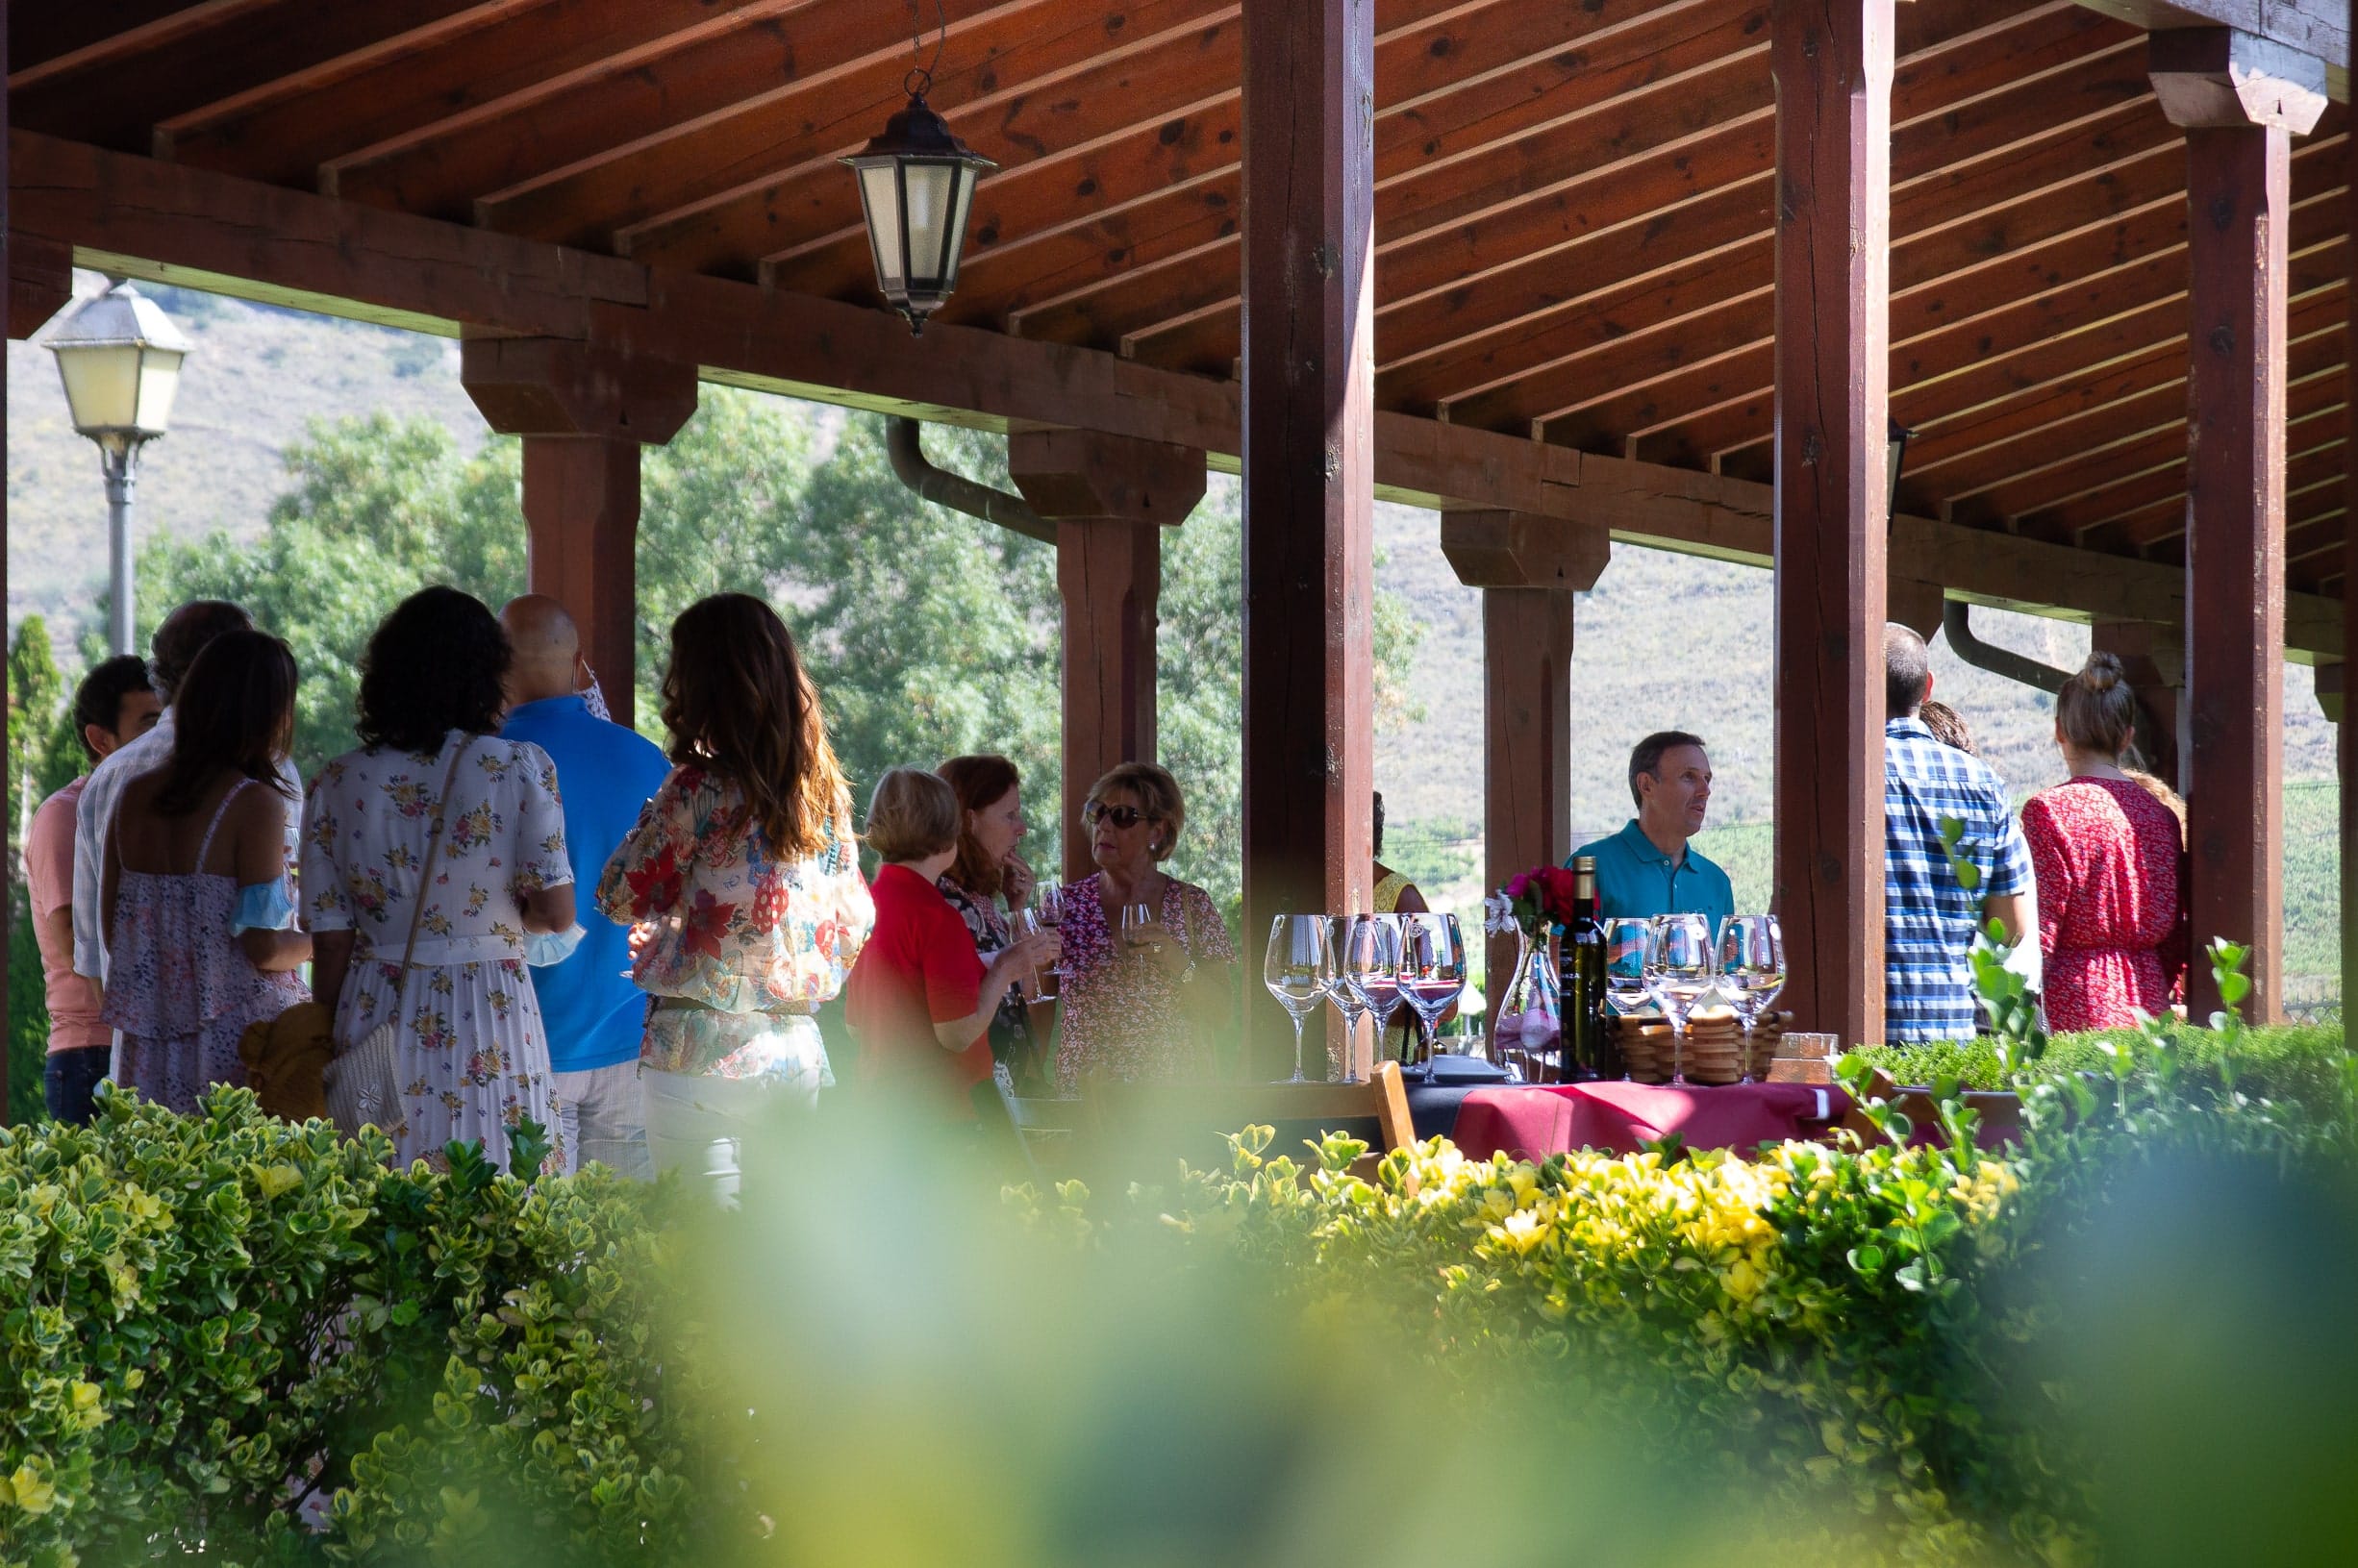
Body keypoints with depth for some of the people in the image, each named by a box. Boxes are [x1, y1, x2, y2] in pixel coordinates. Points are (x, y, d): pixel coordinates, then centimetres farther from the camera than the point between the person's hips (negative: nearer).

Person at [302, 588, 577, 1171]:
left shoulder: (338, 785, 1)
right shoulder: (521, 768, -4)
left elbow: (332, 946, 2)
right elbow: (557, 914, -7)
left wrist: (331, 1048, 12)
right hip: (491, 1027, -2)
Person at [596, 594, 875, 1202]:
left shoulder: (699, 790, -11)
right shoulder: (825, 790, 6)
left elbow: (622, 896, -2)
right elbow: (856, 921, 14)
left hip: (705, 1050, -6)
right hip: (798, 1050, 6)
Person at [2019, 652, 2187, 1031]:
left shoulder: (2049, 811, -8)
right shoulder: (2159, 813, 9)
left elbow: (2037, 940, -10)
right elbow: (2174, 944, 14)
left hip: (2072, 1013, -6)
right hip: (2146, 1010, 6)